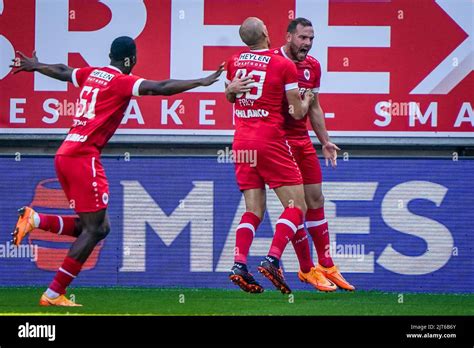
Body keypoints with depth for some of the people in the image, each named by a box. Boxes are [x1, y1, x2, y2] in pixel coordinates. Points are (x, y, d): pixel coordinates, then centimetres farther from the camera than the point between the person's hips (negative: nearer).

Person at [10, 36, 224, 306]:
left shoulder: (91, 74, 17)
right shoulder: (122, 81, -6)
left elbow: (61, 71, 35)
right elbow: (161, 88, -17)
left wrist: (34, 66, 54)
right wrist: (202, 82, -15)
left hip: (65, 154, 9)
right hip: (84, 156, -9)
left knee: (98, 226, 12)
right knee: (95, 228, -4)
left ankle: (35, 220, 3)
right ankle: (54, 293, -6)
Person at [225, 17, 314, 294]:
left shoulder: (234, 62, 6)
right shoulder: (285, 66, -7)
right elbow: (297, 113, -2)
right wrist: (306, 99, 18)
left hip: (242, 142, 5)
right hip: (271, 140, -5)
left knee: (254, 210, 9)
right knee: (296, 207, 0)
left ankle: (239, 264, -8)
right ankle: (272, 260, -17)